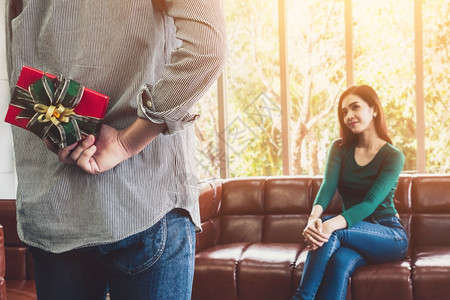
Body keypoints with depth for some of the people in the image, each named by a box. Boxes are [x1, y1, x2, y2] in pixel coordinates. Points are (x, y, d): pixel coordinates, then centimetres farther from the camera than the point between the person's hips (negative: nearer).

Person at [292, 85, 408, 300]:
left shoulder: (393, 157, -7)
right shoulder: (340, 149, 6)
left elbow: (370, 203, -22)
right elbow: (328, 186, -13)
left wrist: (331, 224, -40)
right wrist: (314, 216, -36)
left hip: (389, 235, -3)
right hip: (355, 231, 3)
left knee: (331, 233, -33)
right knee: (340, 260, -36)